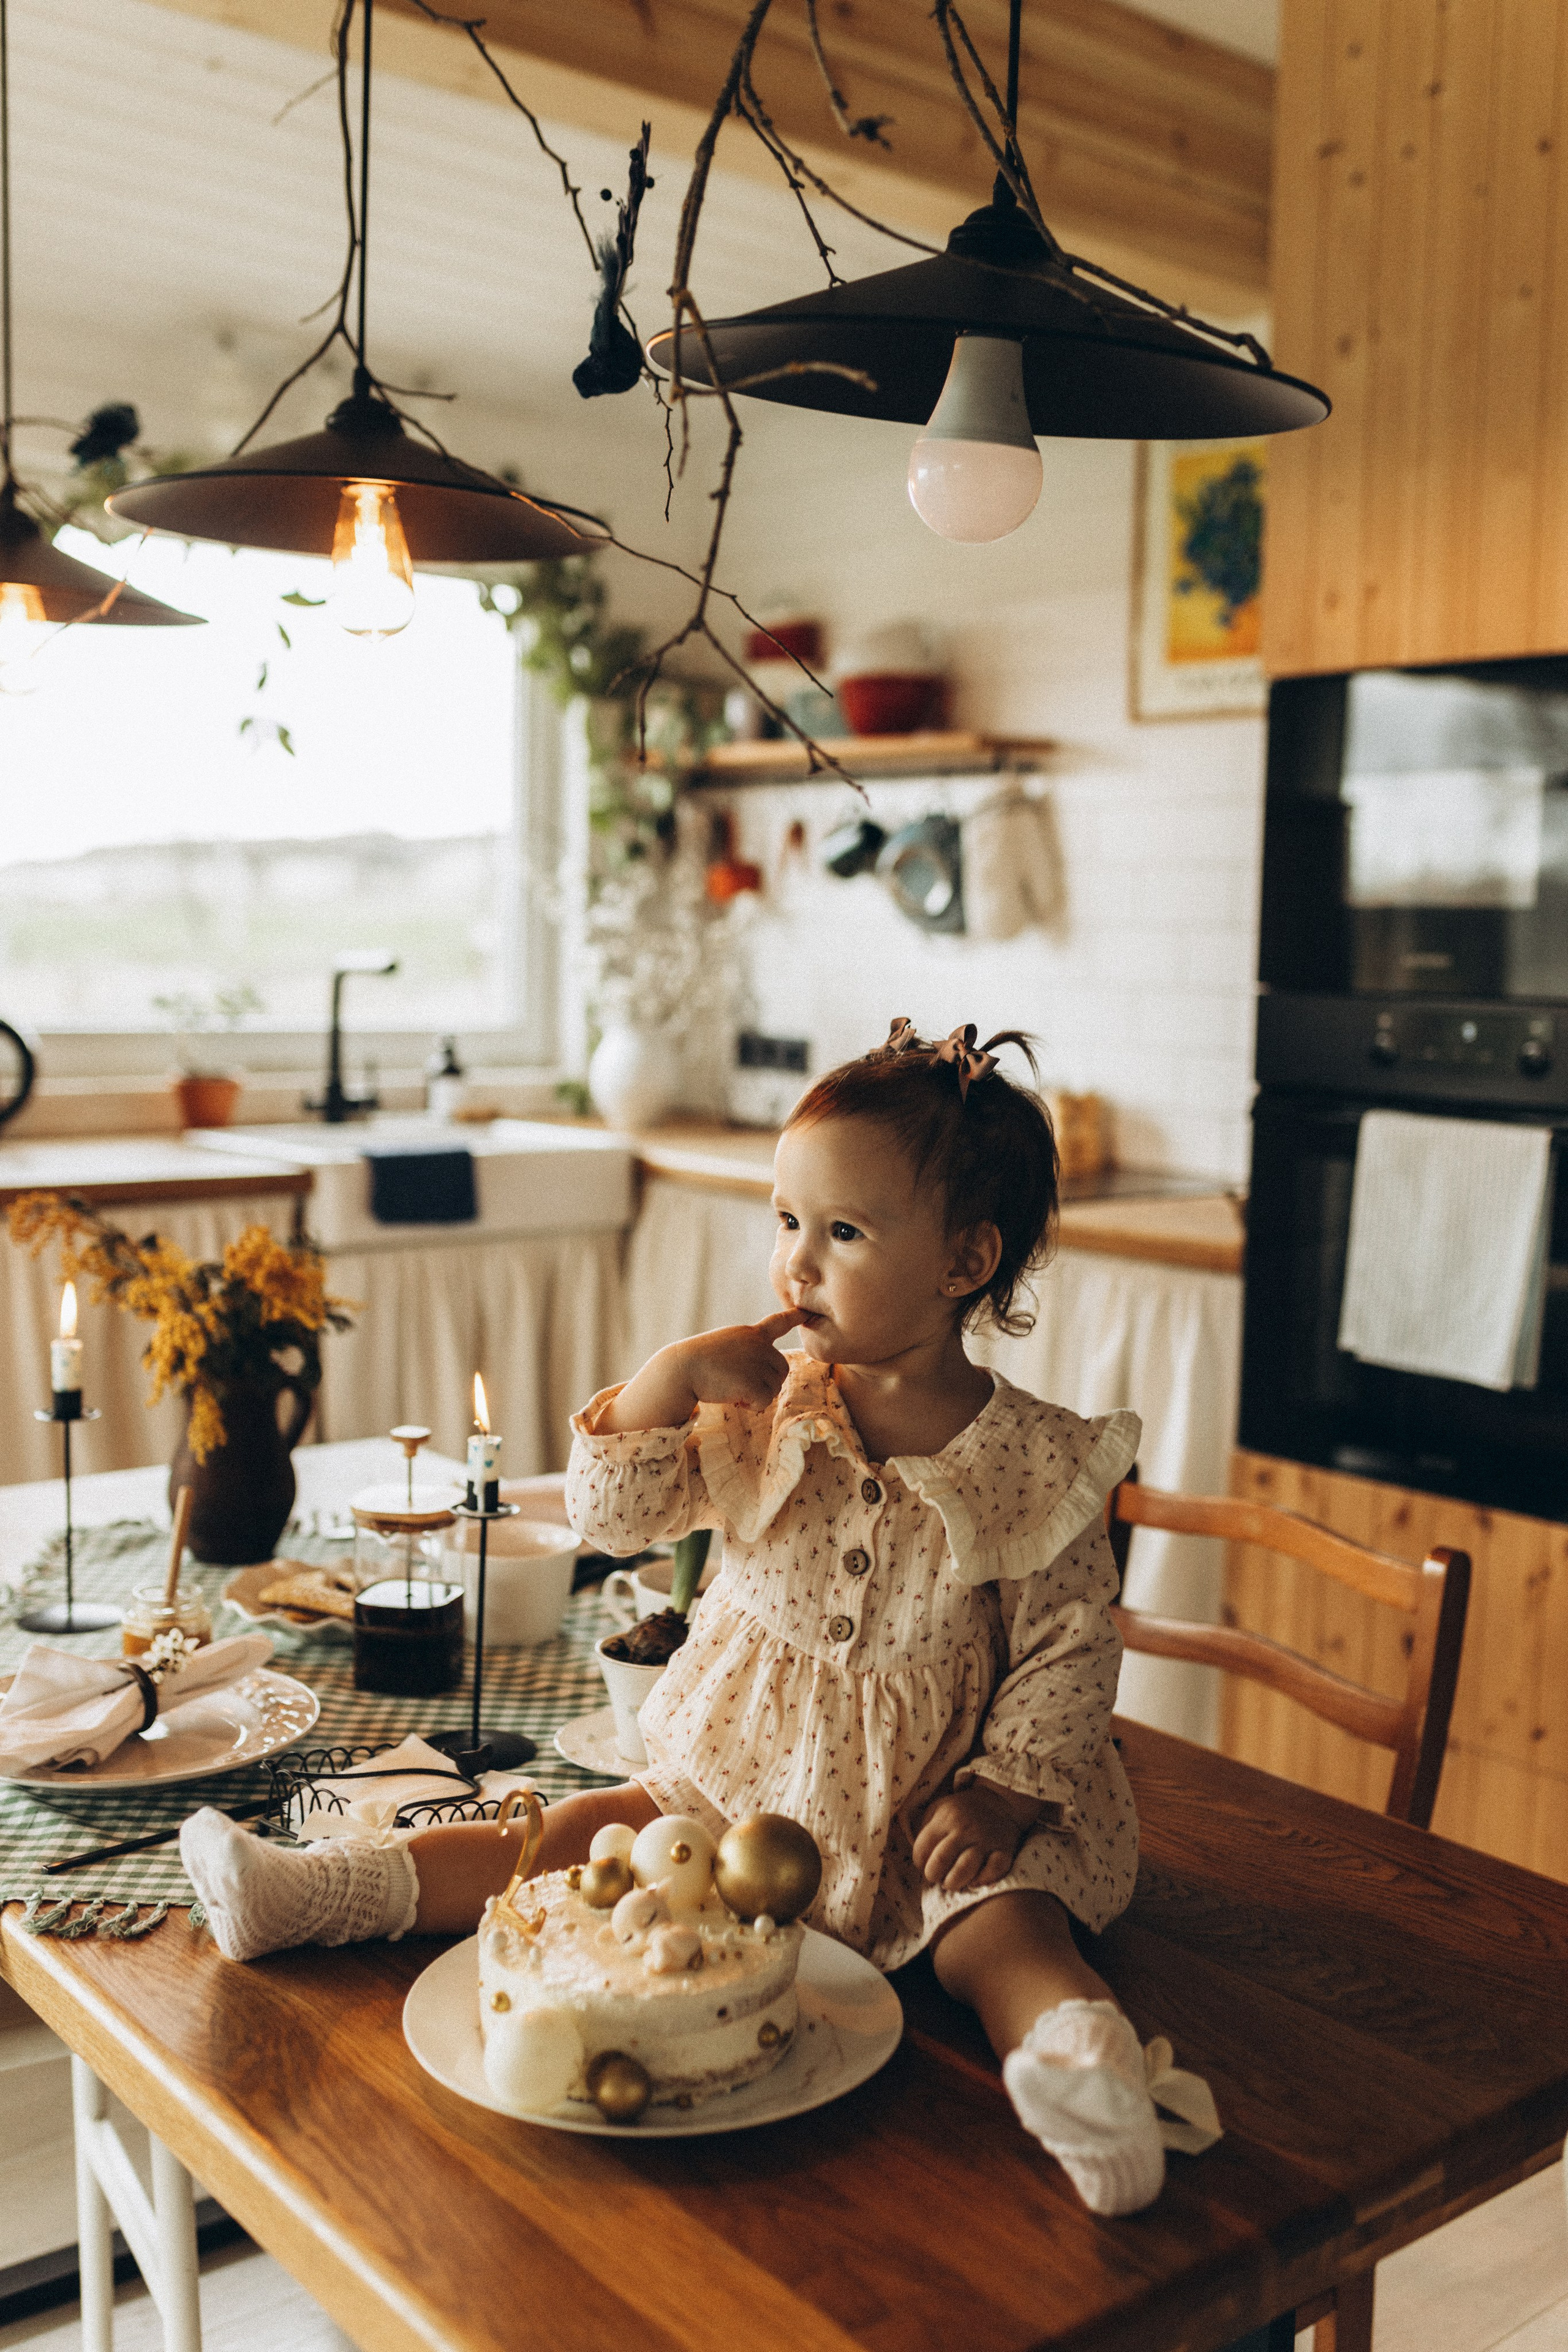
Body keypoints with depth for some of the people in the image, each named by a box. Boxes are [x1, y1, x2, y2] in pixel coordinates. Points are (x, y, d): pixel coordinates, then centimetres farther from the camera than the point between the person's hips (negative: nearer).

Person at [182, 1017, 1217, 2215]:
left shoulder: (1037, 1465, -11)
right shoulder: (763, 1407, -1)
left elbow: (1072, 1650, -6)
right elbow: (611, 1511, -4)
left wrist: (1005, 1793, -17)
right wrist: (672, 1376, -18)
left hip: (926, 1818, -3)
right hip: (743, 1779, 3)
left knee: (1007, 1922, -29)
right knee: (588, 1830, -7)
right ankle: (321, 1891, -9)